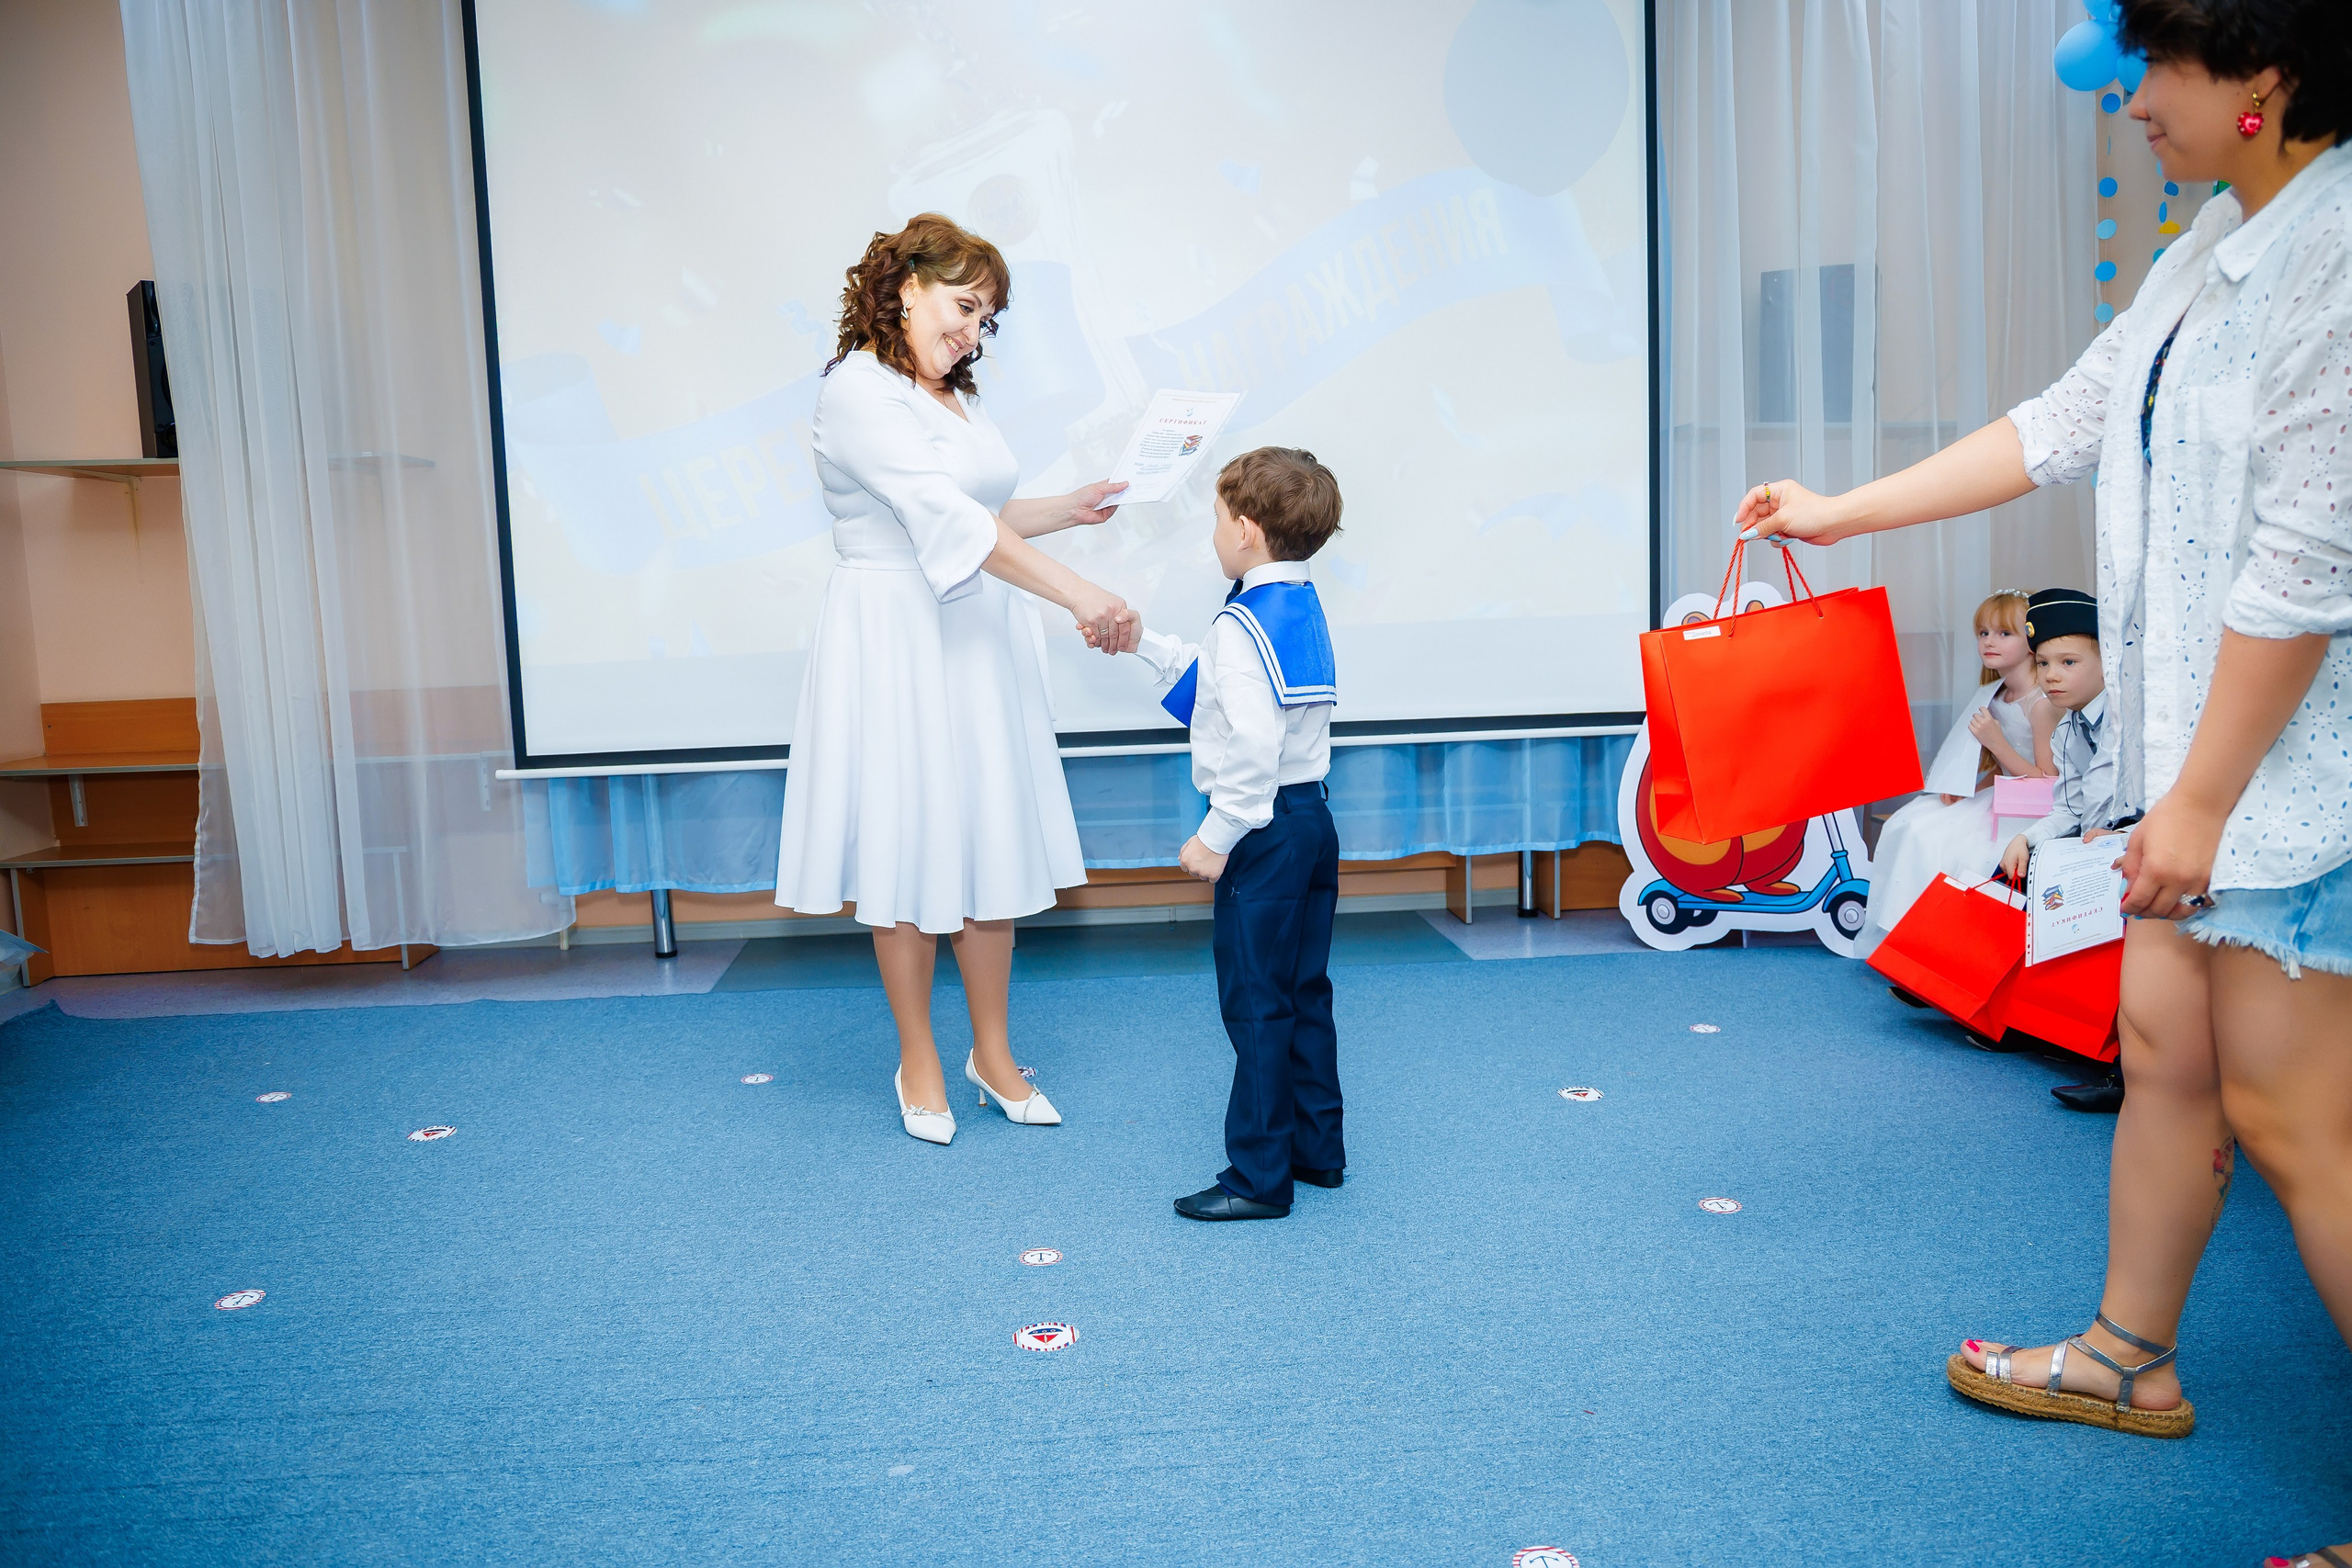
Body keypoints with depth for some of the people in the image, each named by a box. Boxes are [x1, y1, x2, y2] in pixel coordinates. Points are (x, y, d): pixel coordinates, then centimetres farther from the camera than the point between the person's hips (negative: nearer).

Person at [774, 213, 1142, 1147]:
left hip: (978, 639, 8)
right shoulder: (858, 393, -13)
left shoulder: (952, 394, 15)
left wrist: (1070, 509, 13)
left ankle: (992, 1054, 21)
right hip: (897, 641, -8)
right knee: (909, 852, 2)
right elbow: (947, 517, -26)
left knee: (992, 842, 9)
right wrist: (1078, 596, -32)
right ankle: (918, 1062, 18)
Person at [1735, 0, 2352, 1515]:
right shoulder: (2213, 251, 11)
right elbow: (2064, 425, 18)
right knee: (2164, 1047, 16)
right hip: (2204, 742, 9)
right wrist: (1838, 511, 20)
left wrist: (2198, 798, -17)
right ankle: (2131, 1359, 32)